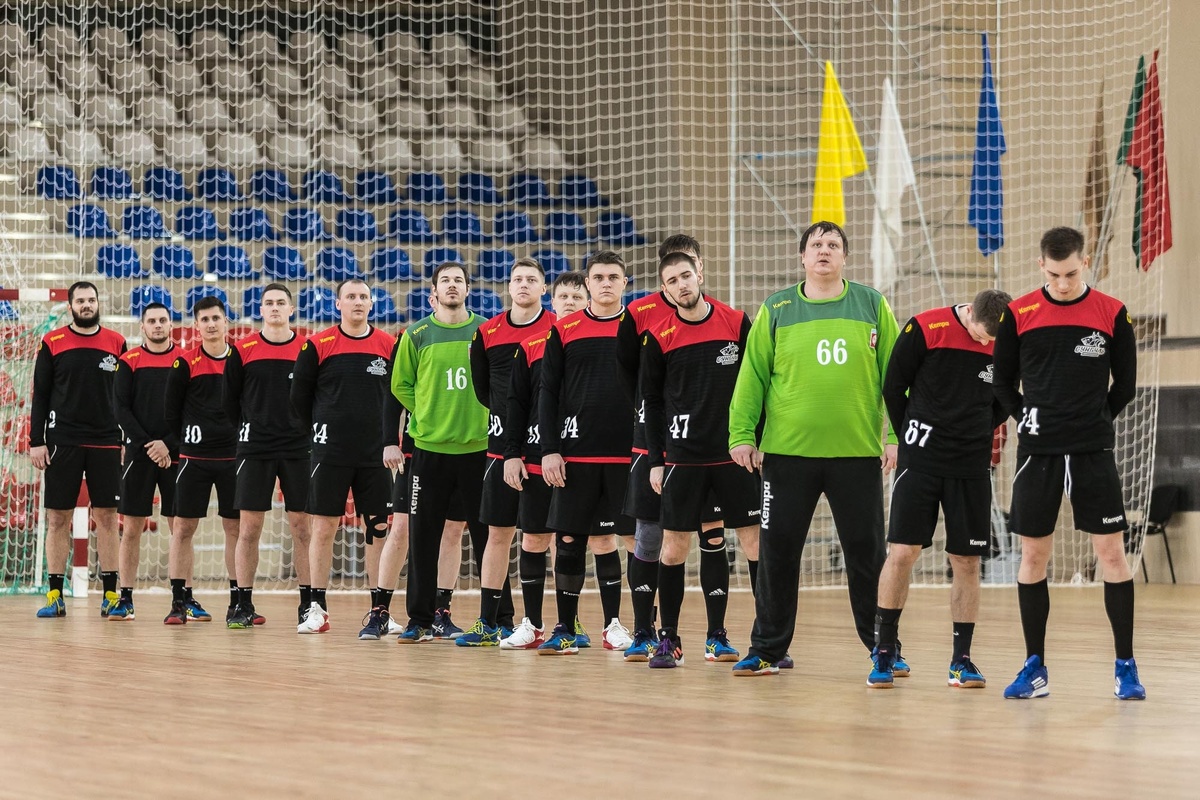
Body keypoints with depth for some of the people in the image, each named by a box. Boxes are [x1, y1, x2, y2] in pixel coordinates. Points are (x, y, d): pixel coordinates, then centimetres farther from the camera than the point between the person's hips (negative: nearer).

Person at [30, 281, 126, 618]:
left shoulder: (117, 343, 6)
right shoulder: (52, 343, 3)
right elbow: (40, 396, 3)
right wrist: (36, 441, -3)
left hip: (106, 443, 1)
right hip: (62, 441, -1)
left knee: (107, 517, 2)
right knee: (58, 518, 1)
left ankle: (110, 594, 6)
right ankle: (55, 594, 7)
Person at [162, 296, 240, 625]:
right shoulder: (185, 363, -1)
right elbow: (171, 410, 4)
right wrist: (187, 441, 5)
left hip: (233, 456, 2)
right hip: (195, 457, -1)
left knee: (236, 527, 4)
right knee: (183, 527, -2)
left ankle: (238, 601, 11)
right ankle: (180, 600, 5)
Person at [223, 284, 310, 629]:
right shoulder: (242, 351, 3)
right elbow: (230, 402, 9)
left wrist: (308, 433, 2)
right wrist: (249, 432, 8)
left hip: (298, 449, 0)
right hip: (254, 450, 0)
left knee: (302, 526, 1)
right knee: (248, 528, -1)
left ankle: (308, 603, 8)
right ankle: (243, 604, 6)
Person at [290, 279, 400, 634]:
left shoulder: (389, 345, 5)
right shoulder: (317, 345, 0)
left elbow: (398, 397, 5)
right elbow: (299, 397, 7)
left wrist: (390, 440, -3)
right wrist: (322, 433, 9)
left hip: (376, 456, 1)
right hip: (330, 454, -1)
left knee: (379, 529, 2)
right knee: (323, 528, -1)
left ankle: (379, 608, 8)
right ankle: (317, 608, 5)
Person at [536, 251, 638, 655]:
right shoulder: (564, 330, 6)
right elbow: (548, 392, 6)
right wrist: (549, 449, -3)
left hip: (627, 454, 0)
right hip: (575, 454, 1)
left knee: (633, 537, 0)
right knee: (570, 539, 3)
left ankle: (616, 623, 9)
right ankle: (565, 629, 10)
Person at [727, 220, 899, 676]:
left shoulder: (871, 305, 5)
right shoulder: (776, 310, 5)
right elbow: (752, 376, 4)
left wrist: (896, 435, -6)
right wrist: (742, 434, -4)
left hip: (858, 452, 0)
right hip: (787, 451, 1)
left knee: (867, 553, 5)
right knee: (777, 553, 5)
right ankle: (767, 650, 17)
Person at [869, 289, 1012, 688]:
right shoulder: (924, 329, -9)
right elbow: (892, 388, 0)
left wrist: (976, 434, 8)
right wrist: (910, 438, 8)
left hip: (972, 467, 2)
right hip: (920, 461, -2)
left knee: (967, 563, 3)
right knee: (902, 553, -6)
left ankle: (961, 659, 13)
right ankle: (883, 652, 5)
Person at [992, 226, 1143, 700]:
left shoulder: (1112, 314, 0)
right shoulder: (1018, 315, 1)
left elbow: (1125, 384, 8)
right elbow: (1003, 382, 10)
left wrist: (1098, 419, 3)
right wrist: (1028, 419, 3)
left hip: (1093, 450, -1)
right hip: (1037, 450, 1)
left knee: (1111, 552, -3)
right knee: (1033, 555, 4)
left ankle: (1126, 667, 5)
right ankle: (1035, 669, 13)